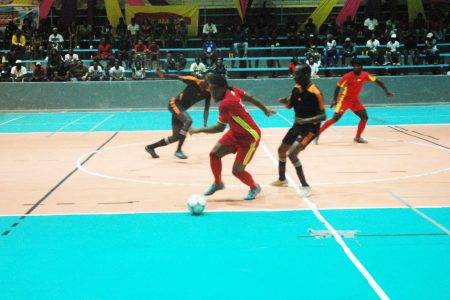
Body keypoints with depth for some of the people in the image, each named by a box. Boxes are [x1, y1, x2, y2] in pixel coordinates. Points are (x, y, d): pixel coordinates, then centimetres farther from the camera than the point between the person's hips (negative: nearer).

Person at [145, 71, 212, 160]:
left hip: (181, 109, 7)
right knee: (188, 121, -31)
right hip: (174, 103, -7)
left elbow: (206, 109, -4)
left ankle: (151, 147, 22)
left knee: (176, 136, 6)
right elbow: (178, 77, -13)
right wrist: (164, 75, -28)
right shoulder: (194, 81, -16)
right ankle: (178, 150, -27)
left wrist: (205, 124, -16)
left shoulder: (208, 93, -4)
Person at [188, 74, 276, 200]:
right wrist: (265, 110, 18)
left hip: (249, 138, -9)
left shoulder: (226, 103, -32)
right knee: (214, 154, 0)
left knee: (237, 171, -5)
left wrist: (199, 130, -22)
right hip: (235, 133, 9)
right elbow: (251, 98, 3)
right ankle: (218, 183, 22)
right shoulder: (233, 90, -9)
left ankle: (254, 188, 25)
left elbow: (219, 127, -31)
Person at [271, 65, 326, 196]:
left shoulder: (315, 92, -24)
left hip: (310, 128, -8)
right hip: (298, 125, 8)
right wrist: (285, 101, -13)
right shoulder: (296, 88, -2)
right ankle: (282, 179, 40)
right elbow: (289, 106, 10)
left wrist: (306, 120, -35)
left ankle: (305, 186, -11)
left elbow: (323, 115, -22)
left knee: (292, 154, -21)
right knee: (281, 150, 18)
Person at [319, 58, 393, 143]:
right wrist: (334, 100, -18)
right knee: (335, 118, -16)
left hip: (355, 100, 5)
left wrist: (386, 91, -4)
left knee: (365, 117, -5)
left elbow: (377, 81, 3)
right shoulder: (347, 76, -19)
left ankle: (357, 137, 11)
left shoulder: (365, 75, -7)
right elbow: (338, 87, -11)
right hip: (344, 100, -5)